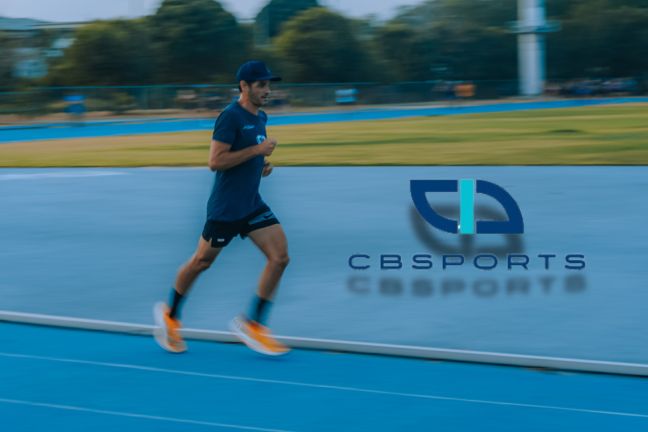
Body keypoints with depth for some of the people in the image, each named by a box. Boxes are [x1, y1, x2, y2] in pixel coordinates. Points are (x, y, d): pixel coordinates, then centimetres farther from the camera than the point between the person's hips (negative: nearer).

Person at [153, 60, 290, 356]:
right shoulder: (231, 116, -16)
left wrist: (261, 165, 7)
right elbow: (215, 161, -23)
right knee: (201, 262, 7)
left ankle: (252, 323, 1)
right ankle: (169, 315, 29)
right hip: (225, 207, -8)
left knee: (279, 257, -7)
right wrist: (257, 150, -22)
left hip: (252, 205, 8)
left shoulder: (260, 118, 11)